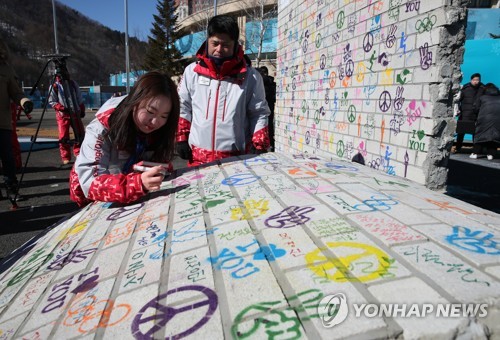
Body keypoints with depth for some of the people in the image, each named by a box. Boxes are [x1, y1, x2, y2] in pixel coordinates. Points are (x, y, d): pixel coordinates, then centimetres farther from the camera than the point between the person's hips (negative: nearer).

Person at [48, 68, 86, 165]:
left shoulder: (73, 83, 8)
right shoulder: (54, 86, -3)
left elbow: (80, 99, 13)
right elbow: (52, 101, -2)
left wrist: (82, 110, 10)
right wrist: (61, 107, -16)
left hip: (75, 113, 4)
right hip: (62, 114, -3)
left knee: (80, 134, 4)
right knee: (64, 137, -4)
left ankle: (79, 154, 17)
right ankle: (65, 157, 4)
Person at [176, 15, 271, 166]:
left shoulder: (250, 76, 0)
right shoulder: (192, 71, 6)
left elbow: (259, 114, 3)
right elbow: (182, 107, 13)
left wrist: (260, 147, -5)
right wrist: (181, 139, 9)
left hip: (236, 158, -1)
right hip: (198, 156, 2)